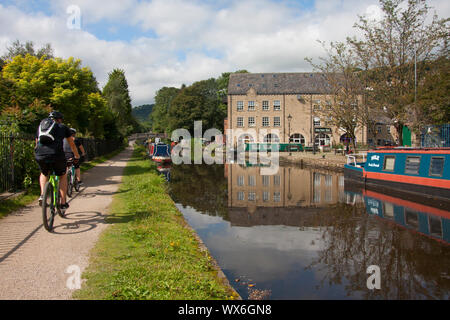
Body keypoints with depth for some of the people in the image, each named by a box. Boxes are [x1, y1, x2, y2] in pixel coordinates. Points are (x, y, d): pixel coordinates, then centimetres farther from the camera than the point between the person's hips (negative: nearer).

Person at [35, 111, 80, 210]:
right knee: (62, 177, 21)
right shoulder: (63, 127, 19)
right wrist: (77, 155, 46)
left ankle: (42, 195, 13)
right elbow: (72, 144, 29)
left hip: (40, 156, 3)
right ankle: (63, 203, 19)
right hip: (56, 155, -3)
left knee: (44, 174, 33)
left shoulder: (41, 126, 27)